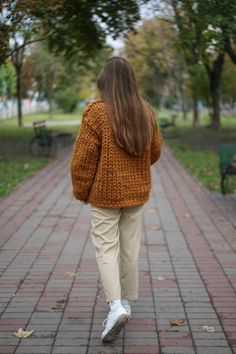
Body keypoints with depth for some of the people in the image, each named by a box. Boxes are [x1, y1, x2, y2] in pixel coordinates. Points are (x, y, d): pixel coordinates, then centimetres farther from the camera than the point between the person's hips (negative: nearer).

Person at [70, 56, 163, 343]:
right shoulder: (146, 112, 0)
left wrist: (81, 192, 0)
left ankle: (116, 306, -12)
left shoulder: (97, 112, -15)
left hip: (105, 194, -4)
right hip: (137, 193, 5)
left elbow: (82, 158, -14)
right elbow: (155, 151, 10)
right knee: (130, 248, 14)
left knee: (106, 248, 2)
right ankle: (127, 302, 26)